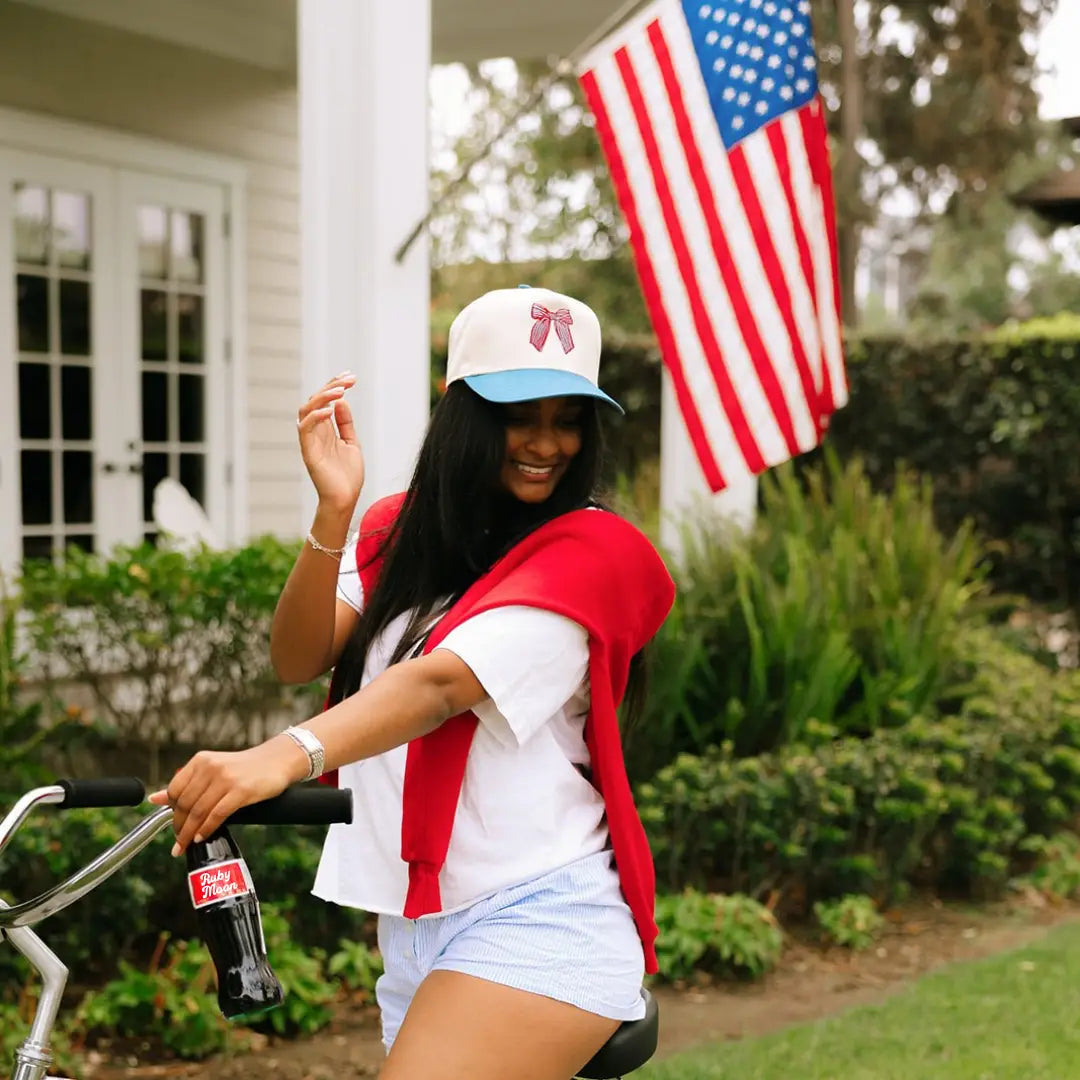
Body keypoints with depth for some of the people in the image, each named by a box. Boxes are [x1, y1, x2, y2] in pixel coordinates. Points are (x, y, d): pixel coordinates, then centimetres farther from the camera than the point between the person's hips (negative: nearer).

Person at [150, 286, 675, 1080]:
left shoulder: (592, 552, -7)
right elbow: (298, 659, -3)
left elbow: (443, 681, -23)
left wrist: (287, 756, -38)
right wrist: (332, 514, -19)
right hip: (415, 926, 7)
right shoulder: (400, 533, 13)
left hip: (535, 926, -6)